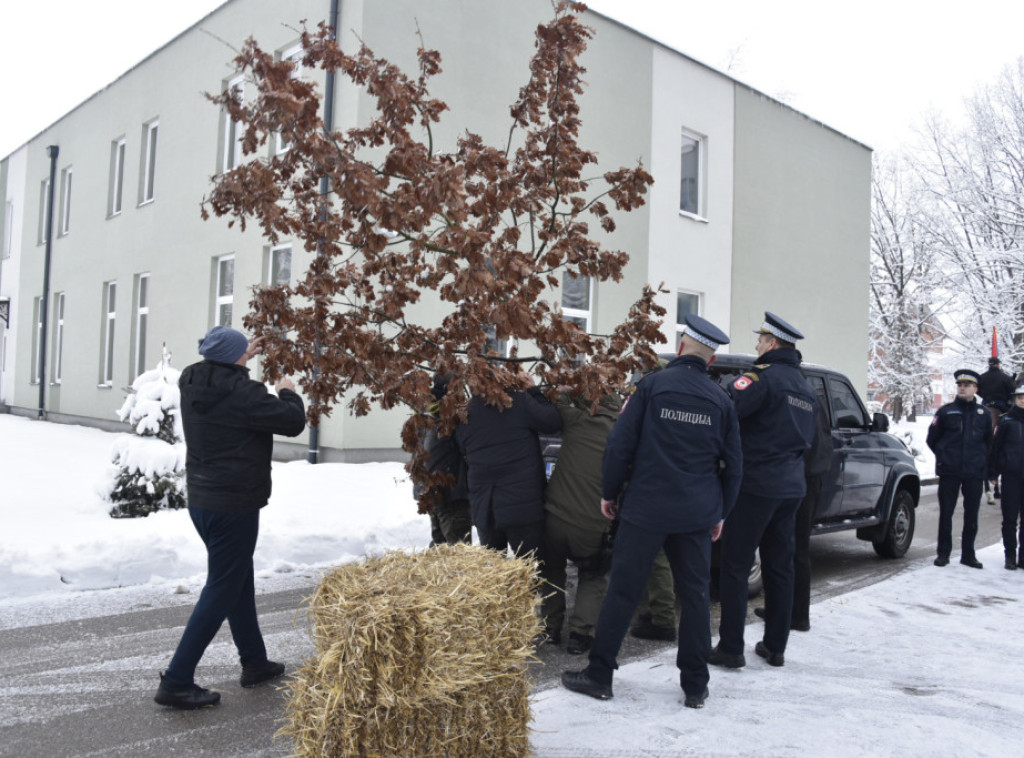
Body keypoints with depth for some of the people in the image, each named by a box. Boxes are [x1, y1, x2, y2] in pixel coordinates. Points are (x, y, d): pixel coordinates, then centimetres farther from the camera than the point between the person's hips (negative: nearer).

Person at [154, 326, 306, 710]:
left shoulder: (191, 383, 3)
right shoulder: (243, 393, -21)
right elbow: (293, 422, -14)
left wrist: (242, 357, 30)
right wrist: (288, 393, 4)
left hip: (200, 501, 9)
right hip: (234, 506, -9)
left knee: (240, 581, 20)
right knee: (221, 590, 0)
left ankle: (255, 662, 32)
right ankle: (177, 681, 3)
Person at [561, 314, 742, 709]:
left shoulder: (652, 386, -6)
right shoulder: (721, 401, 5)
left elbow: (619, 445, -8)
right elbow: (733, 464, 9)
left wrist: (609, 493, 3)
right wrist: (721, 513, 19)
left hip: (647, 507, -3)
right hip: (698, 514, 3)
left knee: (622, 591, 4)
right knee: (695, 595, 12)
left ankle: (598, 675, 12)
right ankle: (695, 685, 19)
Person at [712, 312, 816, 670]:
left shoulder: (764, 376, -12)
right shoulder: (805, 387, 15)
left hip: (756, 483, -8)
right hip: (791, 486, 8)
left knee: (735, 567, -1)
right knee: (779, 567, 14)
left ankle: (731, 649, 2)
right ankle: (775, 647, 22)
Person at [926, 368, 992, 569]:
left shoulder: (983, 414, 9)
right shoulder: (946, 411, 4)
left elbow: (988, 442, 20)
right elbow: (932, 439, 10)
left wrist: (981, 460, 12)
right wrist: (944, 456, 6)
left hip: (975, 472, 2)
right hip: (949, 472, -1)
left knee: (971, 514, 6)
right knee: (945, 512, 0)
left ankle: (968, 554, 16)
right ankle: (943, 553, 8)